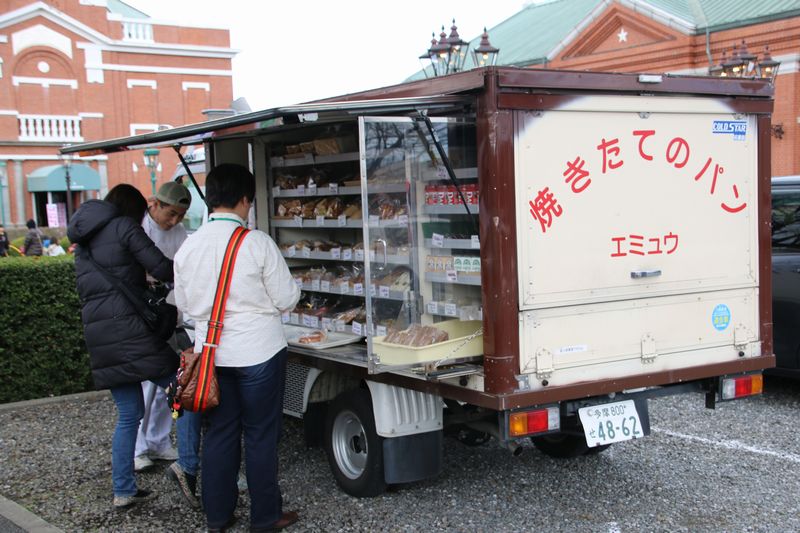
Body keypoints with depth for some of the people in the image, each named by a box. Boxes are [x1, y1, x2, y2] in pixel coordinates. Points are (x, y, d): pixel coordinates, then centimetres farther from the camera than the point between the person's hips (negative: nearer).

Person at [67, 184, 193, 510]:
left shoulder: (83, 242, 21)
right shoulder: (124, 227, -2)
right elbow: (162, 268, -9)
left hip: (98, 336, 8)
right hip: (131, 330, -7)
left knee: (129, 415, 13)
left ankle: (123, 491, 15)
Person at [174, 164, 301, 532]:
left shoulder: (188, 247, -1)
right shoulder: (257, 243, -14)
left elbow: (183, 304, 9)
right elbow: (285, 300, -8)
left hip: (211, 353, 4)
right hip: (258, 352, -4)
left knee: (219, 432, 15)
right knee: (260, 435, 7)